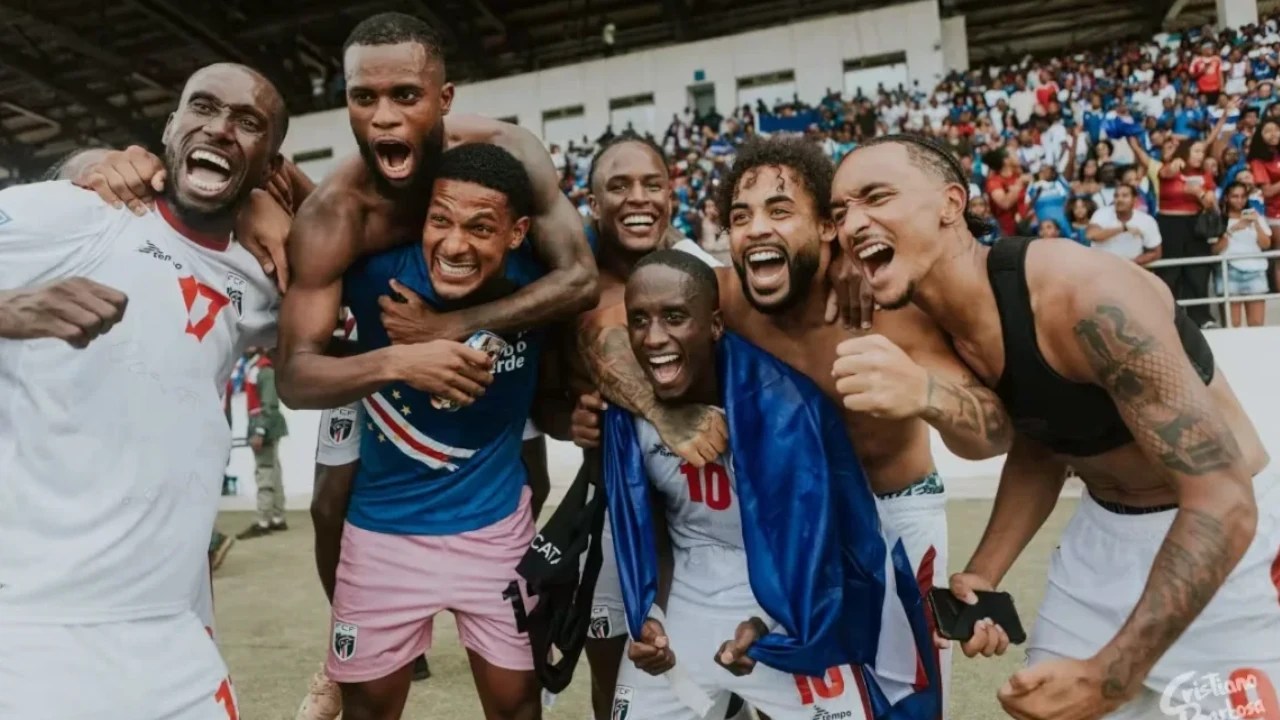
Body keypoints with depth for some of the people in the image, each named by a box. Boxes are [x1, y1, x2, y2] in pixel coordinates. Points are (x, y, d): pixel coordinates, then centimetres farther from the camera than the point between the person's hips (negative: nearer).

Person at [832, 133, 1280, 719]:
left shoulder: (1085, 295, -31)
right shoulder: (931, 332, -9)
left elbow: (1225, 503, -28)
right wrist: (982, 574, -6)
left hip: (1220, 536, -5)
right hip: (1102, 530, 6)